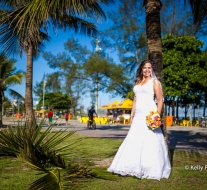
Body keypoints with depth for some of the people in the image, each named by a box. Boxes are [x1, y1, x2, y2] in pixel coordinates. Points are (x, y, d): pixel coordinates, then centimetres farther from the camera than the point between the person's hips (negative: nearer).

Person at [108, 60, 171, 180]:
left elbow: (160, 100, -5)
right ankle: (135, 167, 17)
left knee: (150, 141, -7)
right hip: (138, 116, 6)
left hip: (149, 115, -6)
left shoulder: (154, 81, 1)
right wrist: (132, 115, 13)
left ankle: (151, 169, 3)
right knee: (134, 141, 7)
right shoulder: (138, 82, 18)